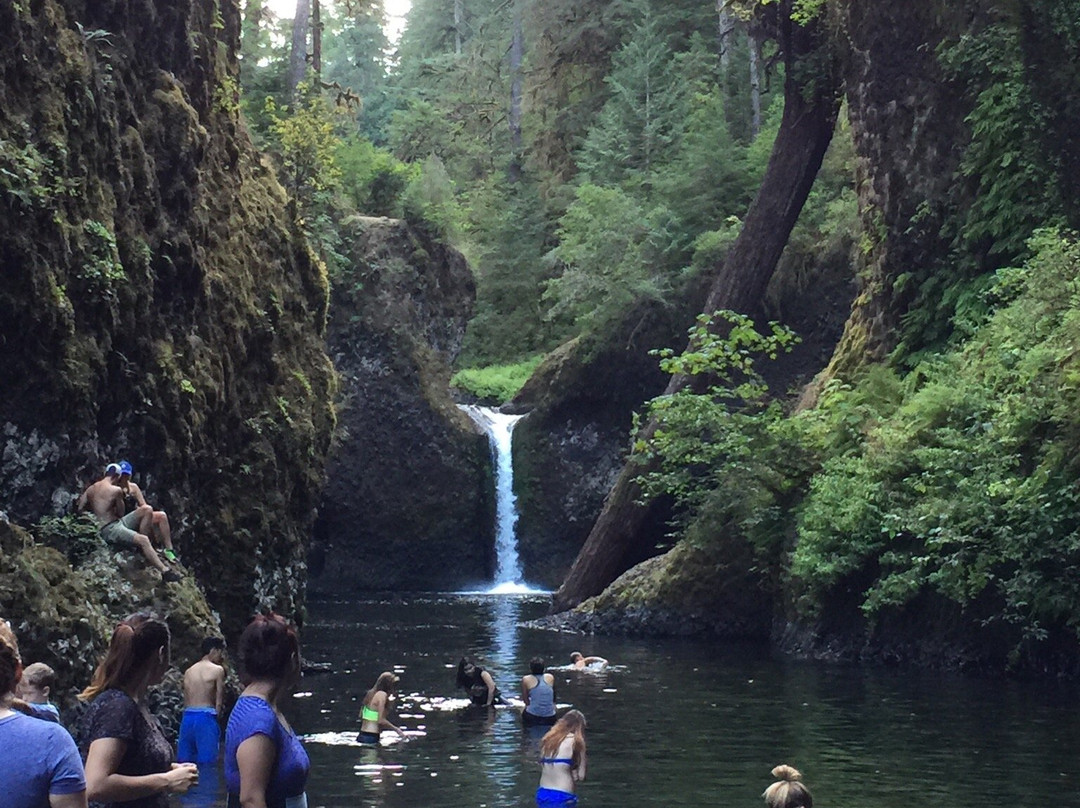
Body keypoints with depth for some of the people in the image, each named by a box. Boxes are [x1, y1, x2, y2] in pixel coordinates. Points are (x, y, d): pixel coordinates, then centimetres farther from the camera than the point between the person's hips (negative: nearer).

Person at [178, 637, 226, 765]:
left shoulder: (188, 671, 15)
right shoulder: (217, 670, -1)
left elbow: (185, 701, 12)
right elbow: (218, 702, -4)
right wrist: (216, 716, 4)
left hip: (187, 717, 6)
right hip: (206, 717, -6)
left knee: (184, 762, 8)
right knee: (206, 762, -6)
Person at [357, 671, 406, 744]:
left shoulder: (370, 693, 14)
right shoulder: (382, 694, -11)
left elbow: (361, 715, 18)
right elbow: (381, 721, -15)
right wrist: (396, 729, -4)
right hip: (371, 737, -9)